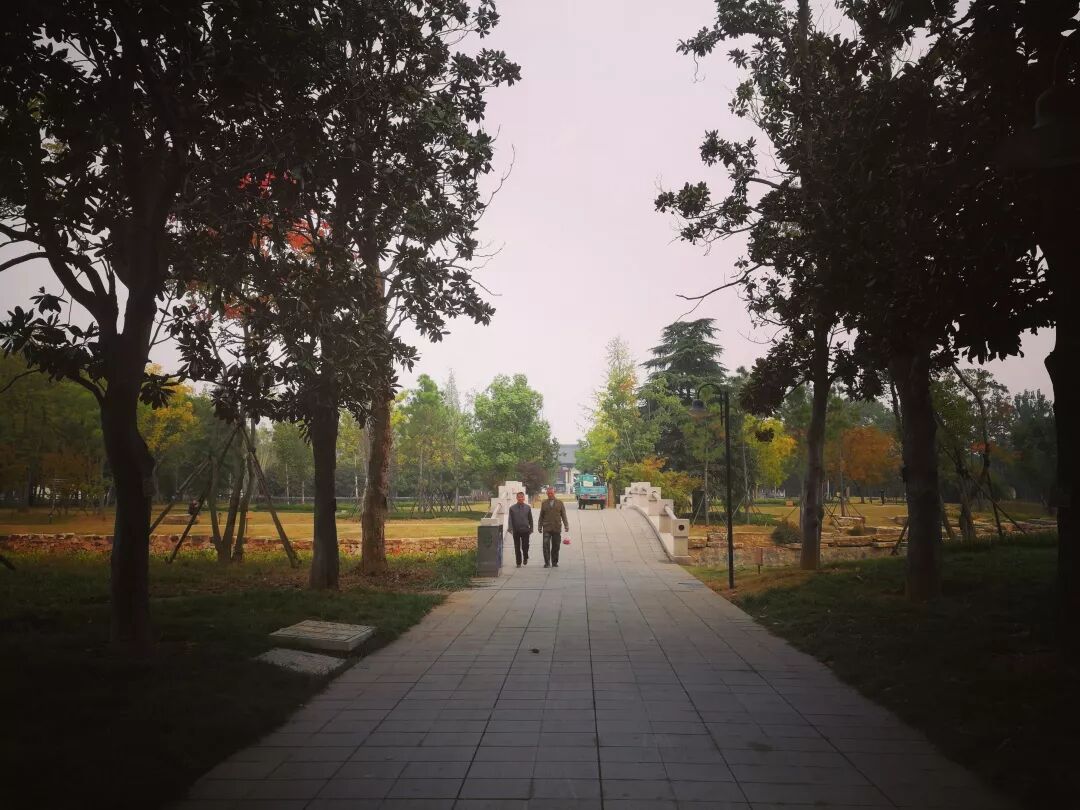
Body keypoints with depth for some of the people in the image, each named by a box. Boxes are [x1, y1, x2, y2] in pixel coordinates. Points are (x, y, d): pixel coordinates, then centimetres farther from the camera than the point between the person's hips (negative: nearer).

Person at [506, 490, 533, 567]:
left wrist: (531, 529, 10)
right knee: (517, 548, 4)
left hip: (525, 530, 0)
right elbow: (510, 519, 1)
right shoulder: (512, 508, 3)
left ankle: (525, 558, 24)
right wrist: (510, 528, -11)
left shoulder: (527, 507, 6)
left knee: (525, 546, -5)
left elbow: (530, 519, 12)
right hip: (516, 531, 0)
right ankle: (519, 562, 15)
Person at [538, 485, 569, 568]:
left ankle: (554, 563, 14)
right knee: (546, 545, -11)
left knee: (555, 546, 4)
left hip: (557, 528, 0)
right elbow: (541, 517, 13)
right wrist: (540, 527, 8)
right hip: (546, 528, 0)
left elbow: (564, 516, 7)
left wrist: (566, 526, -2)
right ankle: (547, 562, -6)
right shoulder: (544, 504, 10)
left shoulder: (560, 503, 8)